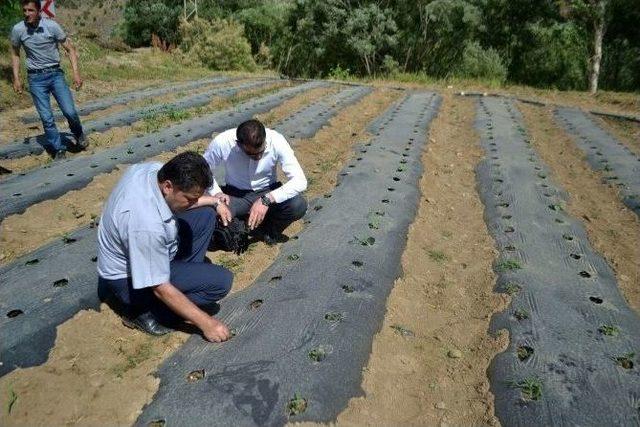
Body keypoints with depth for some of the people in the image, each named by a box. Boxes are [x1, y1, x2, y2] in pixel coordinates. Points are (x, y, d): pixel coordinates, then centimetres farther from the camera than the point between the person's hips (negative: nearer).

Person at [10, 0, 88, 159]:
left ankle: (78, 135, 22)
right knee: (46, 118, -3)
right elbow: (15, 54, 11)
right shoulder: (18, 29, -4)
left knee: (70, 111, -9)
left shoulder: (52, 26, -8)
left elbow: (70, 49, -1)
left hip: (55, 74, -1)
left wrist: (76, 73, -11)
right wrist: (16, 78, 5)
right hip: (35, 78, 1)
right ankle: (58, 149, 9)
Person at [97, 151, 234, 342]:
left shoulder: (154, 169, -17)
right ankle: (145, 313, -5)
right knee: (221, 280, -19)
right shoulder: (147, 226, -39)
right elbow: (160, 288, -30)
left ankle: (183, 279, 9)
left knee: (205, 214, 3)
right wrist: (206, 322, -23)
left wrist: (211, 200, -5)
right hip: (128, 280, -9)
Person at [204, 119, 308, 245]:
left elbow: (300, 181, -29)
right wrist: (216, 193, -24)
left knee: (298, 205, -29)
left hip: (268, 191, 0)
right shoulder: (222, 143, -24)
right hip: (236, 193, 0)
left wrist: (267, 199, -38)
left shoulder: (276, 141, -26)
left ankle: (268, 230, 1)